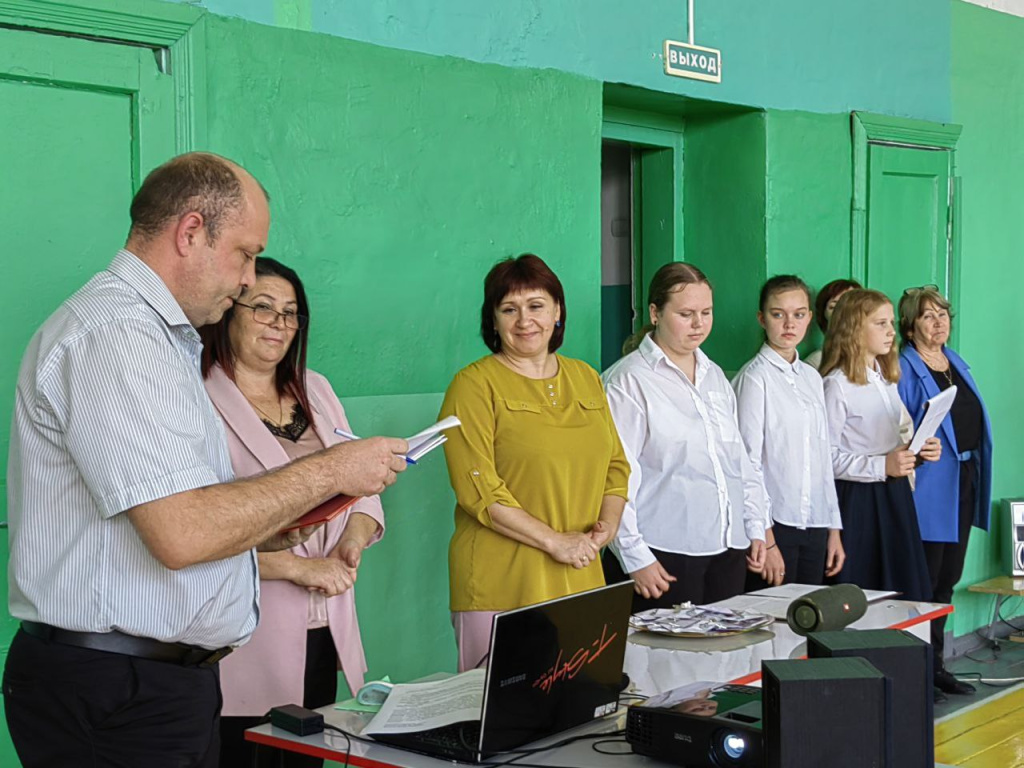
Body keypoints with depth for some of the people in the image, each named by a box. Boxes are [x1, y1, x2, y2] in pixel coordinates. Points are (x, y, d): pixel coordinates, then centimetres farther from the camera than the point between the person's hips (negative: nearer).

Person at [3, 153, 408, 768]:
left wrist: (260, 529, 8)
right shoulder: (115, 334, -17)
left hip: (169, 679, 10)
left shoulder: (157, 335, 18)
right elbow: (181, 536, -25)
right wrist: (328, 473, -14)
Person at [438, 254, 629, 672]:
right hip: (501, 588, -5)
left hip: (580, 581, 5)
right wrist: (555, 542, -14)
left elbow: (616, 465, 19)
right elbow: (477, 489, -11)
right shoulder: (475, 385, -3)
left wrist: (607, 524, 0)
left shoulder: (585, 378, 15)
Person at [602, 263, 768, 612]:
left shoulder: (715, 377, 16)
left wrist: (756, 527, 14)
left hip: (727, 550, 7)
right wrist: (636, 557, -15)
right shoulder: (628, 381, -7)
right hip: (664, 556, -7)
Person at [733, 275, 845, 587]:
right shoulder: (756, 377, -8)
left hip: (814, 526, 6)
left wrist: (834, 529, 15)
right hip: (775, 524, -6)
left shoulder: (812, 377, 13)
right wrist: (765, 539, -14)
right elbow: (749, 463, -11)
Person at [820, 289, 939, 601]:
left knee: (905, 588, 7)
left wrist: (921, 448, 3)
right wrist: (882, 466, -22)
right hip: (857, 497, -8)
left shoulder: (887, 377, 14)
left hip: (894, 493, 8)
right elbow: (826, 455, -17)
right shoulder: (837, 384, -13)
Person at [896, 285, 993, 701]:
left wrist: (977, 475, 13)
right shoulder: (903, 369, -10)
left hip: (963, 486, 8)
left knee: (947, 579, 14)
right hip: (928, 489, -8)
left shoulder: (958, 365, 14)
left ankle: (935, 665, 24)